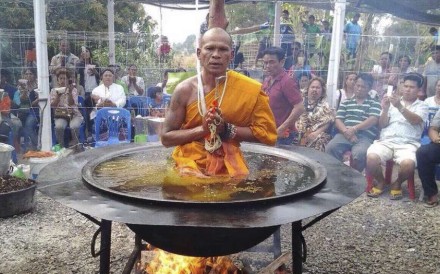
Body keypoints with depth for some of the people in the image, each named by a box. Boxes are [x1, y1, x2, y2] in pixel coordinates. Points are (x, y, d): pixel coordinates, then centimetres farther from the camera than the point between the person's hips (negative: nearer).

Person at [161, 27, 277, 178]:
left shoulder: (248, 89, -7)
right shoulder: (184, 90, -7)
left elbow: (266, 132, -2)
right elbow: (166, 138, -4)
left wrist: (227, 129, -15)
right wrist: (202, 129, -18)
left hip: (229, 167, 2)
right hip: (190, 166, -1)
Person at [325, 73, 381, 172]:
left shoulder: (374, 103, 14)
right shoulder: (346, 103, 22)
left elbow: (373, 120, -2)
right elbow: (338, 120, 10)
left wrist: (354, 129, -14)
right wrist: (346, 131, -11)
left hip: (365, 137, -2)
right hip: (345, 135, 2)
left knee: (360, 154, -36)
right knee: (330, 148, -30)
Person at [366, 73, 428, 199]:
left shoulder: (422, 106, 14)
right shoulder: (392, 102, 18)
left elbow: (415, 120, -8)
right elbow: (382, 125, 10)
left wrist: (400, 107, -23)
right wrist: (385, 109, -8)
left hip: (408, 144, -1)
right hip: (386, 141, 1)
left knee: (408, 163, -35)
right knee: (371, 158, -31)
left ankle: (397, 184, 1)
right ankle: (380, 181, 2)